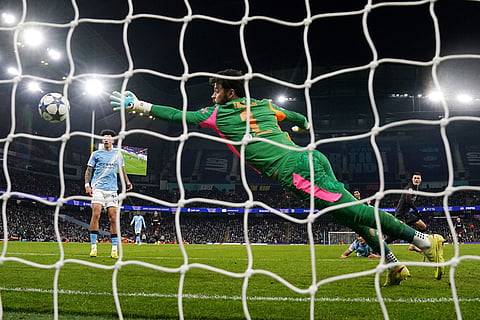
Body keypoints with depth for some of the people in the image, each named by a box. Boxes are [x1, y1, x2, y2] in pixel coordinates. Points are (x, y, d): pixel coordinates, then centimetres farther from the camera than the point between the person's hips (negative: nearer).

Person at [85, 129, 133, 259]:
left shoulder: (118, 154, 14)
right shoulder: (96, 154, 7)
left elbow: (122, 170, 26)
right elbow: (88, 170, 9)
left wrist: (127, 182, 13)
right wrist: (87, 185, -3)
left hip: (112, 190, 2)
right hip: (97, 188, -2)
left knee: (113, 218, -3)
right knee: (96, 215, -15)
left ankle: (114, 249, 1)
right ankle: (93, 247, -9)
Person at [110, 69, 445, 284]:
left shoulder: (219, 114, 6)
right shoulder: (264, 106, 23)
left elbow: (178, 116, 14)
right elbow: (303, 120, 38)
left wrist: (140, 106, 24)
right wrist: (299, 128, 61)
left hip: (295, 172, -7)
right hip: (310, 157, 8)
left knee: (354, 211, -10)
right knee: (350, 213, 13)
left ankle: (425, 240, -11)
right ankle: (394, 264, 11)